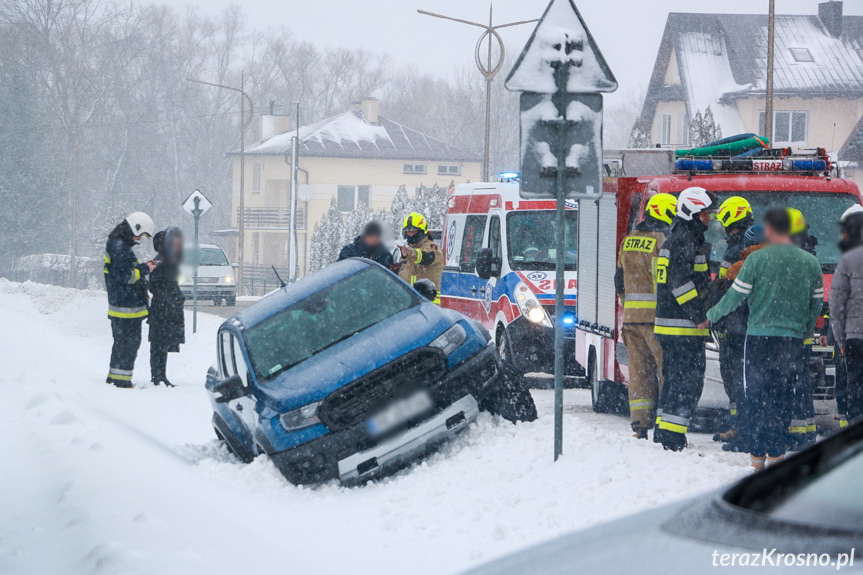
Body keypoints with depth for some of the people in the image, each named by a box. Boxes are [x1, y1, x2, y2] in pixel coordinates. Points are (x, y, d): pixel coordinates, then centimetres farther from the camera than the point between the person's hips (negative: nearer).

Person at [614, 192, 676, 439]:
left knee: (639, 368, 10)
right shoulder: (662, 241, -11)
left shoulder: (629, 241, 14)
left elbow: (620, 278, 20)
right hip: (655, 315, -7)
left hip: (631, 315, 7)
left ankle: (640, 423, 9)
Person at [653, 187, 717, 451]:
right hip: (683, 325, -11)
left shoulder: (677, 239, 19)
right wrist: (698, 315, -20)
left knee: (675, 378, 16)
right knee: (688, 380, -10)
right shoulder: (685, 241, -13)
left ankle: (663, 433, 19)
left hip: (669, 324, 11)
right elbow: (681, 281, -21)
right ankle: (671, 437, -12)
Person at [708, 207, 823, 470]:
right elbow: (816, 304, 11)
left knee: (756, 397, 3)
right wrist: (805, 331, 27)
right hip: (792, 340, 3)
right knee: (782, 398, 9)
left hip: (759, 337, -3)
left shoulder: (757, 259, -7)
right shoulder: (810, 262, 4)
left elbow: (735, 296, -2)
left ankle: (757, 454, 1)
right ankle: (777, 453, 8)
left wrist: (711, 316, 15)